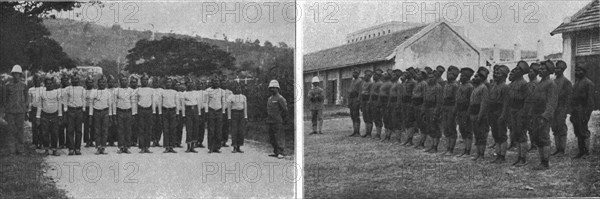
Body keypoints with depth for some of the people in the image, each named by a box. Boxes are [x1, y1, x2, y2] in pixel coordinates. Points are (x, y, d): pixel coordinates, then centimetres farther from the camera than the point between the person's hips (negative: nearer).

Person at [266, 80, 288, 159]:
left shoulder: (280, 98, -9)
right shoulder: (270, 99, 16)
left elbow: (285, 110, -11)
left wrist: (280, 118, -4)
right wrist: (268, 120, 16)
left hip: (277, 122, -8)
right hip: (270, 122, 8)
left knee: (279, 137, -9)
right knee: (272, 138, 11)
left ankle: (281, 153, -8)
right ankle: (276, 152, 19)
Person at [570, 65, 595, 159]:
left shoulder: (588, 83, -10)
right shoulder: (576, 83, 17)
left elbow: (590, 100, -14)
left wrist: (587, 113, -19)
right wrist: (572, 113, 16)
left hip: (583, 111, -8)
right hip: (575, 111, 8)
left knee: (583, 132, -5)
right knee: (578, 132, 10)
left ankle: (586, 151, 3)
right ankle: (581, 151, 16)